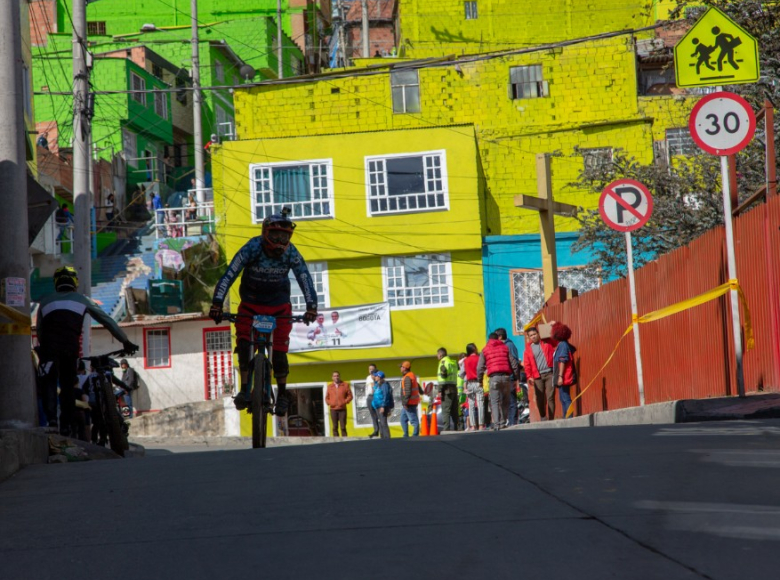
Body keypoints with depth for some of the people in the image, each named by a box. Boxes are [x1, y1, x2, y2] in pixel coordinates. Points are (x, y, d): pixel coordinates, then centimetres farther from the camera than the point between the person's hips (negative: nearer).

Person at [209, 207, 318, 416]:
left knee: (279, 351, -6)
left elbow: (305, 278, -16)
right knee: (244, 346, -18)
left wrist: (311, 306, -30)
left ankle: (282, 394, 10)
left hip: (279, 306, 1)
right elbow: (228, 276, -26)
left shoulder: (291, 253, -17)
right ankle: (244, 389, -8)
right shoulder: (252, 249, -23)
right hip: (251, 304, -1)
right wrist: (217, 304, -35)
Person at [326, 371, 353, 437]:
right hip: (333, 409, 2)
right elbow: (327, 397, 16)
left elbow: (350, 396, 4)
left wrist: (345, 402, -10)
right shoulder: (330, 386, 12)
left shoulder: (345, 385, 6)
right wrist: (329, 403, -3)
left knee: (343, 427, -5)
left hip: (342, 409, -2)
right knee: (335, 427, 1)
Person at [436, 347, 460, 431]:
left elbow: (443, 376, -15)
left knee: (445, 410, -10)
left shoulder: (443, 362, -6)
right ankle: (455, 428, 9)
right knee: (454, 411, 10)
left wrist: (440, 390, -15)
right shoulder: (453, 362, 20)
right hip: (455, 389, 8)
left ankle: (446, 428, -17)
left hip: (447, 389, -8)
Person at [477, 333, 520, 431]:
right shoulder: (505, 348, 17)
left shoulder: (485, 350, 12)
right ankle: (503, 422, 9)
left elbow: (480, 367, 7)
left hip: (493, 377, -2)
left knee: (495, 402, -3)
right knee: (505, 401, 12)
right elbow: (513, 363, 10)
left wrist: (480, 380, 15)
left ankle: (497, 423, -15)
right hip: (506, 376, 2)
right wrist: (516, 375, 15)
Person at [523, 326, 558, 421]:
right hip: (537, 376, 1)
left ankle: (551, 419, -5)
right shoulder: (528, 348, 10)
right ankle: (543, 418, 13)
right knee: (540, 398, 0)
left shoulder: (547, 342, 10)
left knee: (550, 397, -7)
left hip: (549, 374, -1)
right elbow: (527, 364, 5)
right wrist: (529, 376, -6)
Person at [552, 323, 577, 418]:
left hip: (563, 377, -10)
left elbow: (562, 361, -19)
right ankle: (566, 418, 16)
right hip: (564, 378, 10)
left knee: (565, 399, -11)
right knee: (563, 399, 13)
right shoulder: (564, 344, 12)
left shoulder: (562, 345, -13)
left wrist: (560, 376, -21)